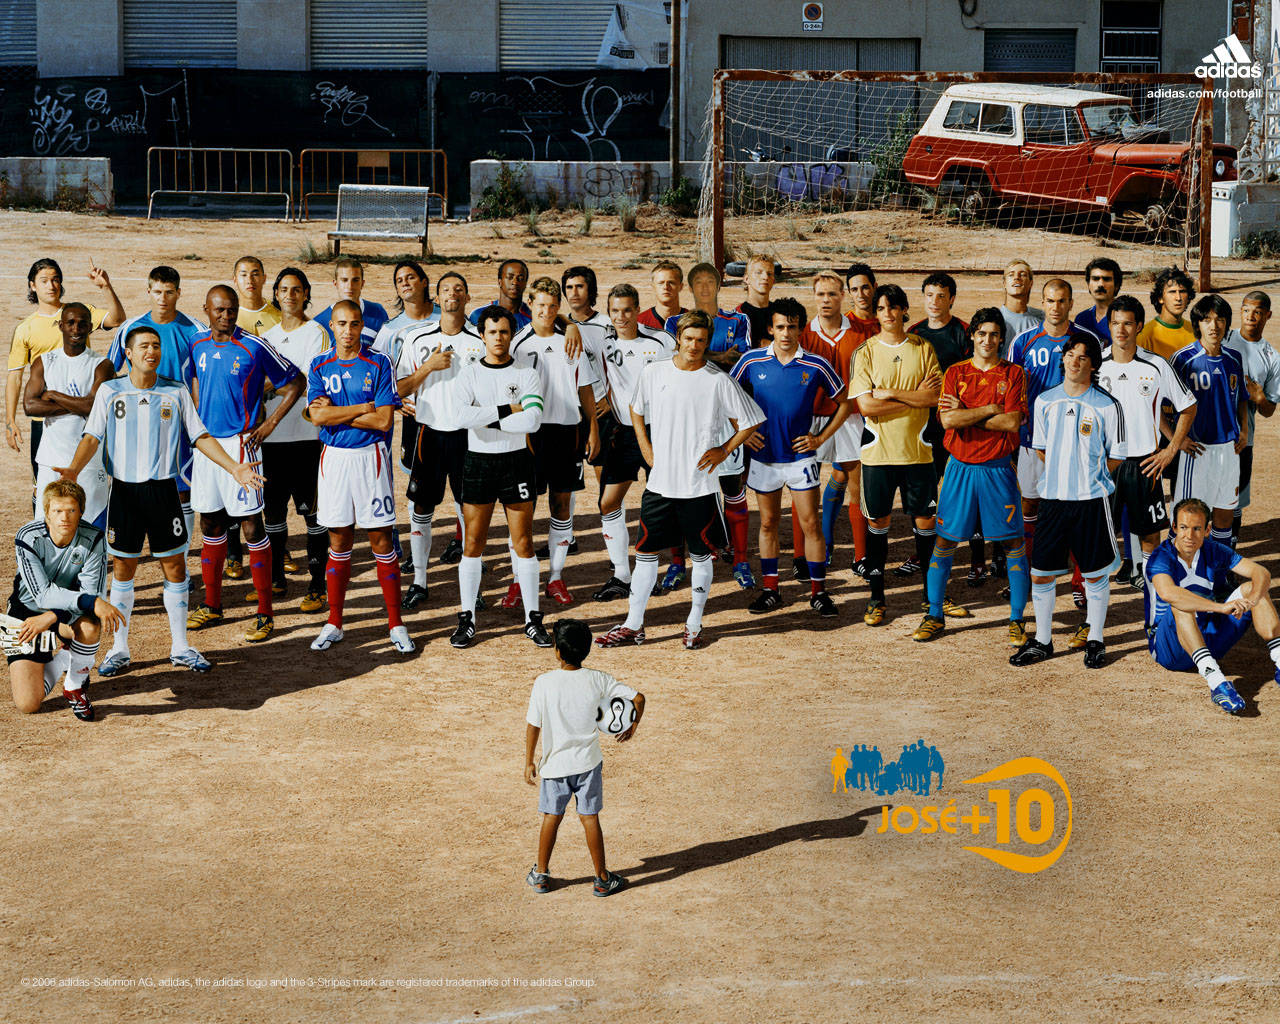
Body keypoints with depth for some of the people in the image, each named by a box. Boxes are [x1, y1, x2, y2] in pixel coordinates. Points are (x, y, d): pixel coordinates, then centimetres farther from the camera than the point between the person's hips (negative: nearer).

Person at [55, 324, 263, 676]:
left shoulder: (176, 392, 4)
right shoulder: (110, 391, 2)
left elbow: (200, 436, 6)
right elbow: (92, 437, -2)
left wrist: (234, 467, -5)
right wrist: (73, 469, -19)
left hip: (163, 489, 1)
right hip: (124, 489, -1)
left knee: (175, 567, 3)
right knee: (122, 568, 5)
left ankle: (180, 647, 14)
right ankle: (119, 649, 15)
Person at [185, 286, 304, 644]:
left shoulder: (254, 347, -10)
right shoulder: (197, 345, 6)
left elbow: (294, 383, -4)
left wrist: (269, 425, -8)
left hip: (240, 443, -5)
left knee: (252, 524, -4)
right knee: (210, 522, 12)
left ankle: (265, 614, 0)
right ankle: (212, 604, 24)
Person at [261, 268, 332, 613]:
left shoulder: (317, 333, -3)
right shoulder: (268, 335, 16)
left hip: (305, 434, -6)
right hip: (271, 434, 6)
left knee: (311, 510, -3)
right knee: (272, 507, 11)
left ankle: (317, 586, 1)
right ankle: (275, 578, 24)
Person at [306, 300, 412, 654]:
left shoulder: (378, 364, -1)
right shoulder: (319, 366, 5)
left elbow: (383, 420, -10)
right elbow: (317, 415, -8)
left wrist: (336, 413, -9)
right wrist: (365, 407, -10)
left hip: (370, 456, -2)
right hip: (333, 458, 2)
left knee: (381, 541, 0)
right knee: (338, 543, 8)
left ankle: (396, 624, 7)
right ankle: (334, 624, 16)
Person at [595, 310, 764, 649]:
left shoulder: (719, 381, -6)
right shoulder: (653, 372, 1)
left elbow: (751, 421, 3)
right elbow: (636, 408, 20)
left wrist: (723, 451, -4)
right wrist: (645, 447, 10)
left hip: (700, 484, -2)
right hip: (659, 481, 2)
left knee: (700, 555, 7)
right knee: (646, 551, 6)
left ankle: (694, 625, 21)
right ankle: (633, 626, 16)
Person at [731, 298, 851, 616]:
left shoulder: (816, 366, -6)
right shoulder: (752, 361, -4)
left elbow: (844, 404, 4)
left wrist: (820, 438, -2)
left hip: (800, 456, -2)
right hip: (763, 456, 2)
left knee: (811, 524, -2)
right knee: (768, 523, 10)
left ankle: (818, 591, 7)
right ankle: (770, 590, 19)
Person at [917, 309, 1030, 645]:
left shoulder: (1013, 374, 1)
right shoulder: (955, 372, 4)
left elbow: (1013, 422, -12)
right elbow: (948, 419, -10)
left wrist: (966, 414, -11)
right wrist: (990, 409, -12)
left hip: (998, 469, -1)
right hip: (961, 467, 1)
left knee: (1013, 545, 0)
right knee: (944, 542, 4)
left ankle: (1017, 620, 11)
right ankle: (934, 616, 16)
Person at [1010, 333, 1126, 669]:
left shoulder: (1107, 406, -4)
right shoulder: (1045, 401, 6)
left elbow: (1116, 457, 1)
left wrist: (1087, 477, -1)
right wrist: (1061, 474, 7)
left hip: (1091, 500, -3)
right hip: (1052, 498, 3)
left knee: (1096, 573, 5)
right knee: (1040, 572, 5)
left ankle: (1095, 641, 19)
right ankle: (1042, 641, 18)